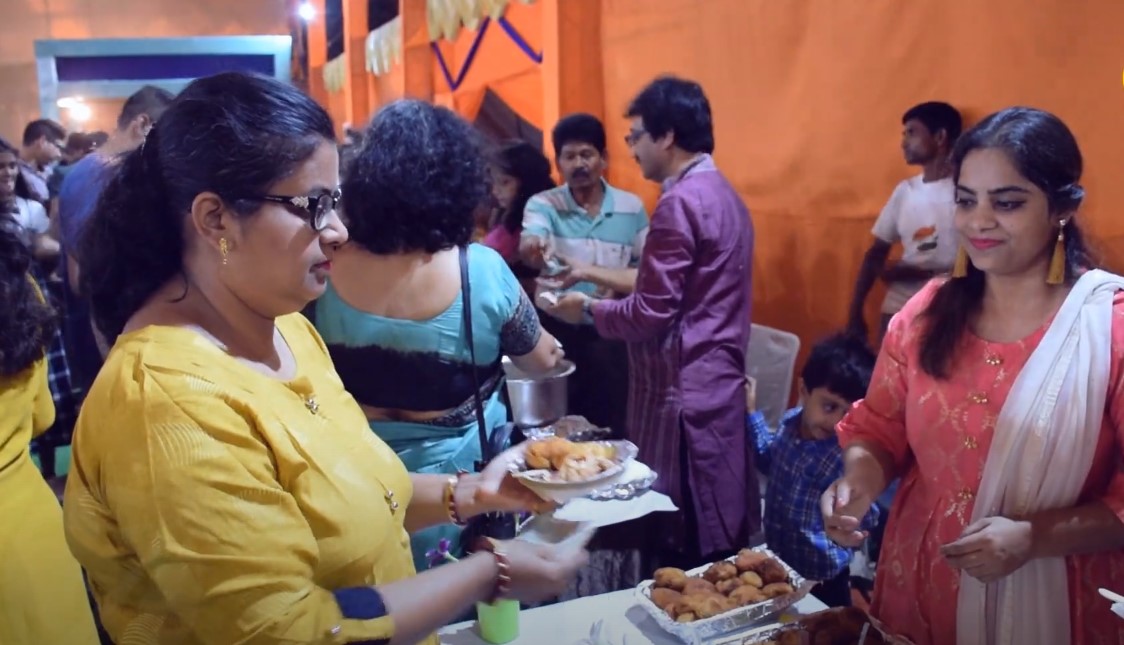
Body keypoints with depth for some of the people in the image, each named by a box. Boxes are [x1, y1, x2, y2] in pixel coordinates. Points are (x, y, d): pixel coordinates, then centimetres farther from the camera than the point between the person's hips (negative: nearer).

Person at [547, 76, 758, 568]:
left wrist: (589, 310, -2)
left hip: (685, 394, -10)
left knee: (684, 553, 1)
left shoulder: (680, 202, -16)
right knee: (718, 542, 17)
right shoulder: (722, 194, 14)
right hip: (718, 385, 10)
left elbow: (652, 313, -20)